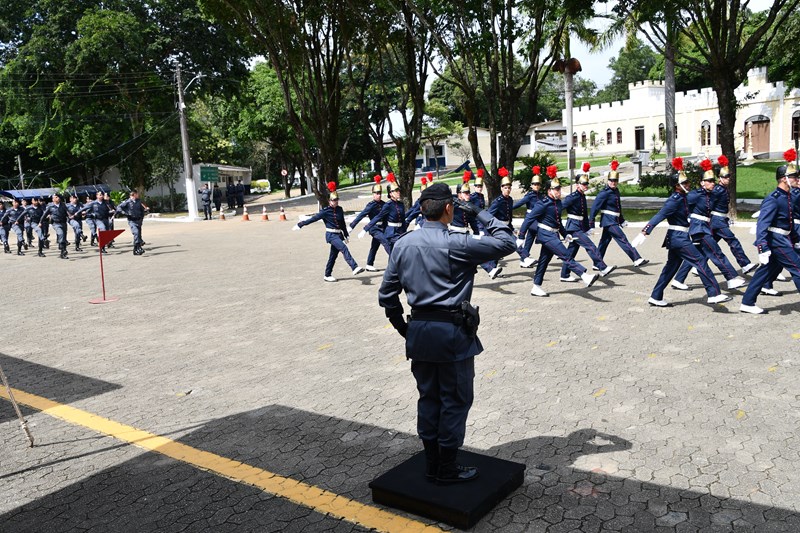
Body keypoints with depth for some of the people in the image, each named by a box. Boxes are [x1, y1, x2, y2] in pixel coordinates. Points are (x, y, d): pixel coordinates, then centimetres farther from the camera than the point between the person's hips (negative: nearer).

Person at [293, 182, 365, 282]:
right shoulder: (325, 211, -8)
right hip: (331, 235, -6)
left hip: (339, 234, 6)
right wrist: (300, 225, -5)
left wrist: (346, 235, 24)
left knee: (334, 255, 10)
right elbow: (313, 219, -5)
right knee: (344, 249, -24)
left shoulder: (339, 209, 8)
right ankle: (355, 268, -33)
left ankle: (327, 275, 21)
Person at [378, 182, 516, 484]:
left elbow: (386, 295, 7)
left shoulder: (402, 245, 3)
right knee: (455, 400, 8)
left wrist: (401, 325, 18)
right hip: (452, 332, -6)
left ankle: (432, 465, 27)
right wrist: (480, 214, -1)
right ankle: (448, 470, 17)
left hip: (418, 331, 6)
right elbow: (507, 243, -7)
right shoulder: (456, 244, -14)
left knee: (428, 398, 16)